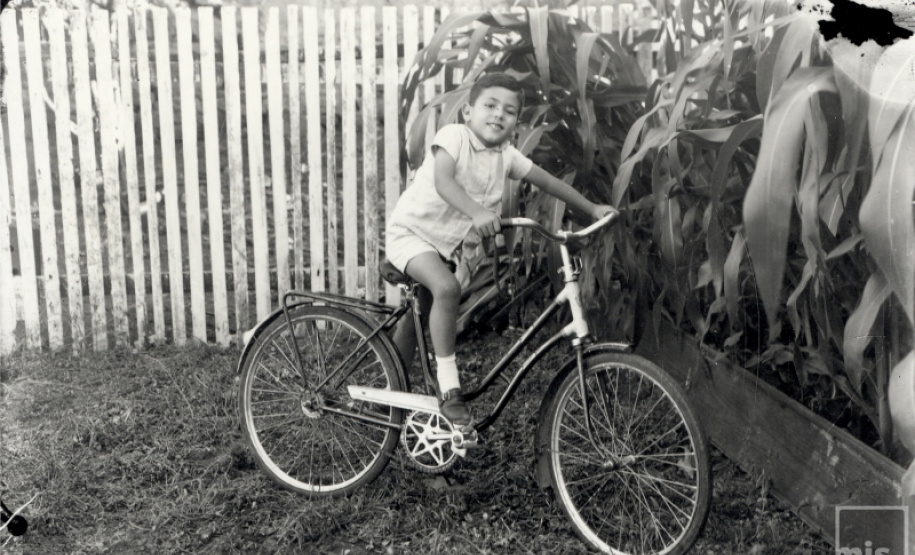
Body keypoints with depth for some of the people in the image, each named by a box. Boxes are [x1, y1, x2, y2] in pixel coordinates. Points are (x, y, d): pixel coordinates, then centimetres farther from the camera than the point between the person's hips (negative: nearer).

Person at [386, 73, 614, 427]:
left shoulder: (507, 156, -4)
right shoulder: (454, 136, -20)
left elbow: (547, 182, 6)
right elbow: (443, 181, -37)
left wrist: (592, 209, 6)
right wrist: (476, 212, -53)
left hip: (452, 241, 6)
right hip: (412, 230, -6)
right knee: (446, 288, -31)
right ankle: (449, 389, -24)